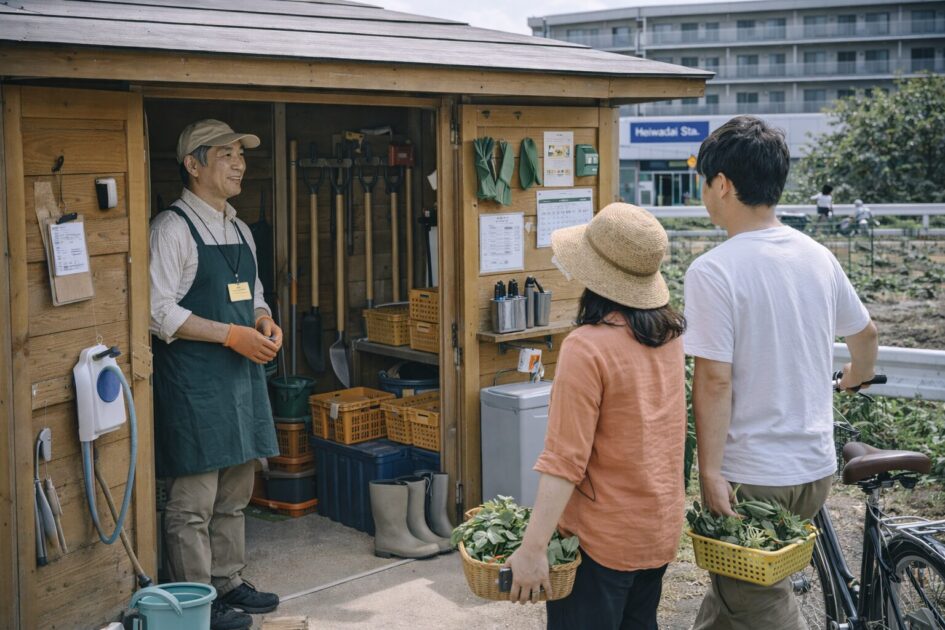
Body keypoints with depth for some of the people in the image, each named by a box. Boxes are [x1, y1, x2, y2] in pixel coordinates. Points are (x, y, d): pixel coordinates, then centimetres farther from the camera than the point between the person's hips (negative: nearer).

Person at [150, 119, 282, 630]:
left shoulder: (239, 230, 15)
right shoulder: (173, 228, -10)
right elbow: (159, 311, -16)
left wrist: (264, 320, 2)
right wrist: (231, 334, -19)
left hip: (242, 374, 9)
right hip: (194, 381, -8)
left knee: (234, 495, 17)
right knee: (194, 501, -1)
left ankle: (229, 583, 29)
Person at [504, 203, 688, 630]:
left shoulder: (587, 347, -22)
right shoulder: (670, 333, 0)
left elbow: (565, 461, -24)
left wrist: (532, 548, -21)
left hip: (603, 538, -7)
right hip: (662, 527, 8)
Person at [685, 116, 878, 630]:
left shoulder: (713, 270, -18)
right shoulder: (817, 256, 3)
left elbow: (714, 380, -21)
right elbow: (865, 333, 19)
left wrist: (710, 472, -15)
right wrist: (856, 377, 39)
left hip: (753, 477, -6)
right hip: (815, 466, 7)